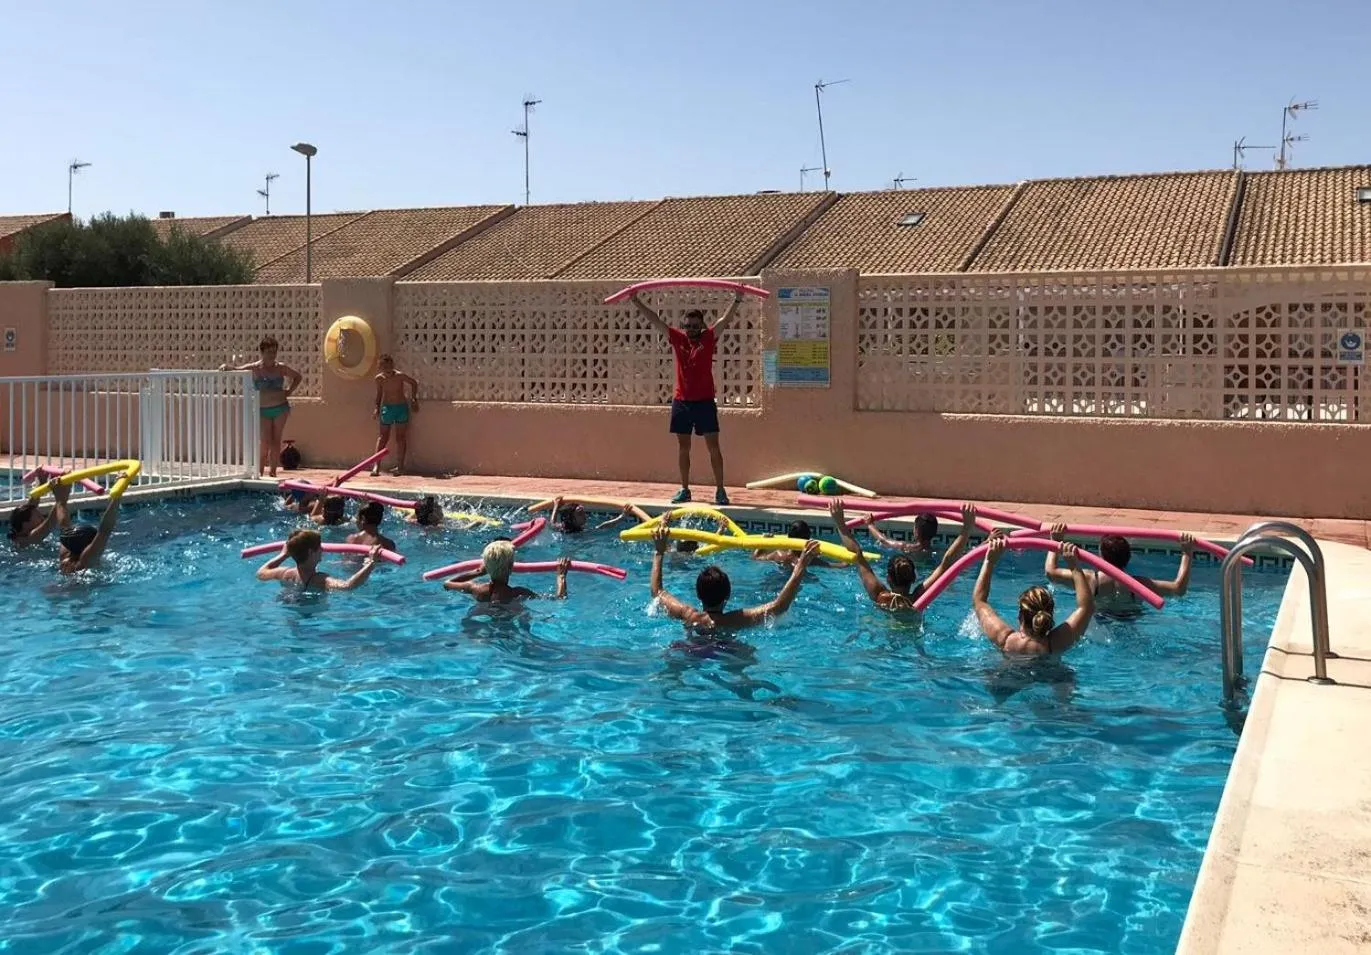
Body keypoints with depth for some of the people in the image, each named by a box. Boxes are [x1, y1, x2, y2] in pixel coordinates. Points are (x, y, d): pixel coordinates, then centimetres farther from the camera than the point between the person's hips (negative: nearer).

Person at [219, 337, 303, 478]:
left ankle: (273, 472, 11)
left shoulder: (281, 368, 4)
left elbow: (298, 377, 18)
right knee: (266, 442, -10)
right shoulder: (254, 368, -4)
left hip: (281, 408, 2)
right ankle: (259, 471, 6)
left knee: (276, 441, 3)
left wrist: (289, 392, 7)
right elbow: (236, 370, -10)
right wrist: (226, 367, -31)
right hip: (263, 410, -2)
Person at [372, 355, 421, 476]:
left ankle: (400, 466, 7)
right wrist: (377, 407, 3)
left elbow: (414, 383, 2)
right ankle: (376, 465, 0)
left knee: (400, 437, 3)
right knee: (383, 436, 2)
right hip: (386, 408, 2)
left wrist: (414, 399, 2)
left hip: (401, 408, -2)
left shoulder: (400, 376, -13)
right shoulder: (379, 378, -4)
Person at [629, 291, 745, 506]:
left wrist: (737, 300, -24)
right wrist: (636, 302, 2)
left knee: (713, 446, -3)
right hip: (681, 401, 3)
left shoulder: (708, 339, 0)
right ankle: (684, 489, 17)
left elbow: (725, 319, -11)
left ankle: (720, 490, 1)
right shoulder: (678, 339, 6)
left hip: (705, 402, -3)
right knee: (683, 447, 8)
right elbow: (655, 319, 5)